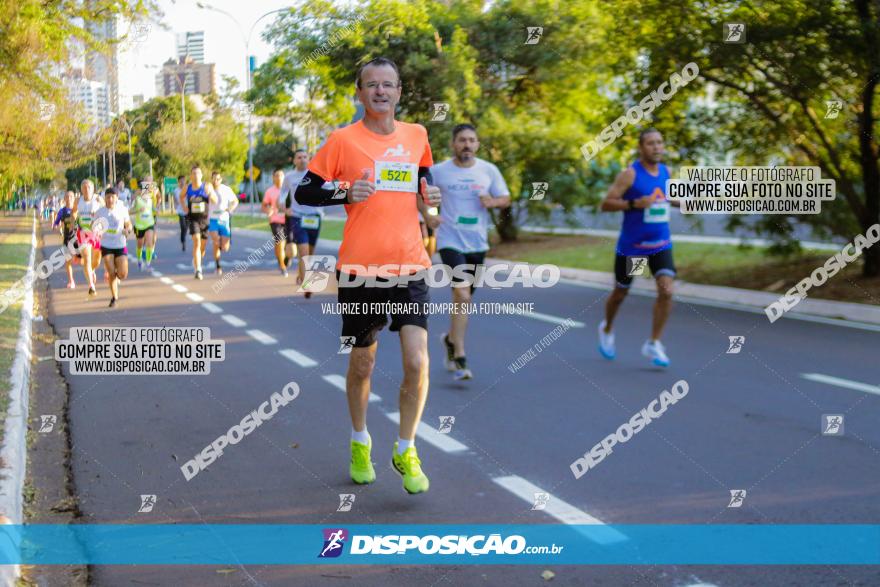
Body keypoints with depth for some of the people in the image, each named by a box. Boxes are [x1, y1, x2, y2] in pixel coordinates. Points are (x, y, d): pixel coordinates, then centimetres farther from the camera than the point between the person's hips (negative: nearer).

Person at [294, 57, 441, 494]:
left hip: (409, 265, 2)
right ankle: (360, 443, 36)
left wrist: (429, 191, 6)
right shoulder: (342, 140, -2)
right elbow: (304, 192, 0)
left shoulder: (417, 135, 10)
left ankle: (405, 451, 10)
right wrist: (346, 193, -17)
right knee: (362, 363, 11)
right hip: (360, 267, -2)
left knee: (417, 361, -10)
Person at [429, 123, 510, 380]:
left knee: (463, 298, 16)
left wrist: (492, 202, -14)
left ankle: (450, 339, 42)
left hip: (477, 243, 4)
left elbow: (506, 198, 8)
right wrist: (428, 215, -8)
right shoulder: (439, 171, -3)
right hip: (450, 241, -4)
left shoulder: (489, 170, 3)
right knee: (462, 296, -17)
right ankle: (460, 359, -11)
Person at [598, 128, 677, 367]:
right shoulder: (630, 174, -13)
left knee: (666, 290, -15)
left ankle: (653, 344, -3)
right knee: (620, 293, 13)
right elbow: (605, 204, -16)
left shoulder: (666, 172, 4)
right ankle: (607, 329, 43)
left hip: (661, 244, 4)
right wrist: (635, 204, -29)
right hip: (631, 246, -4)